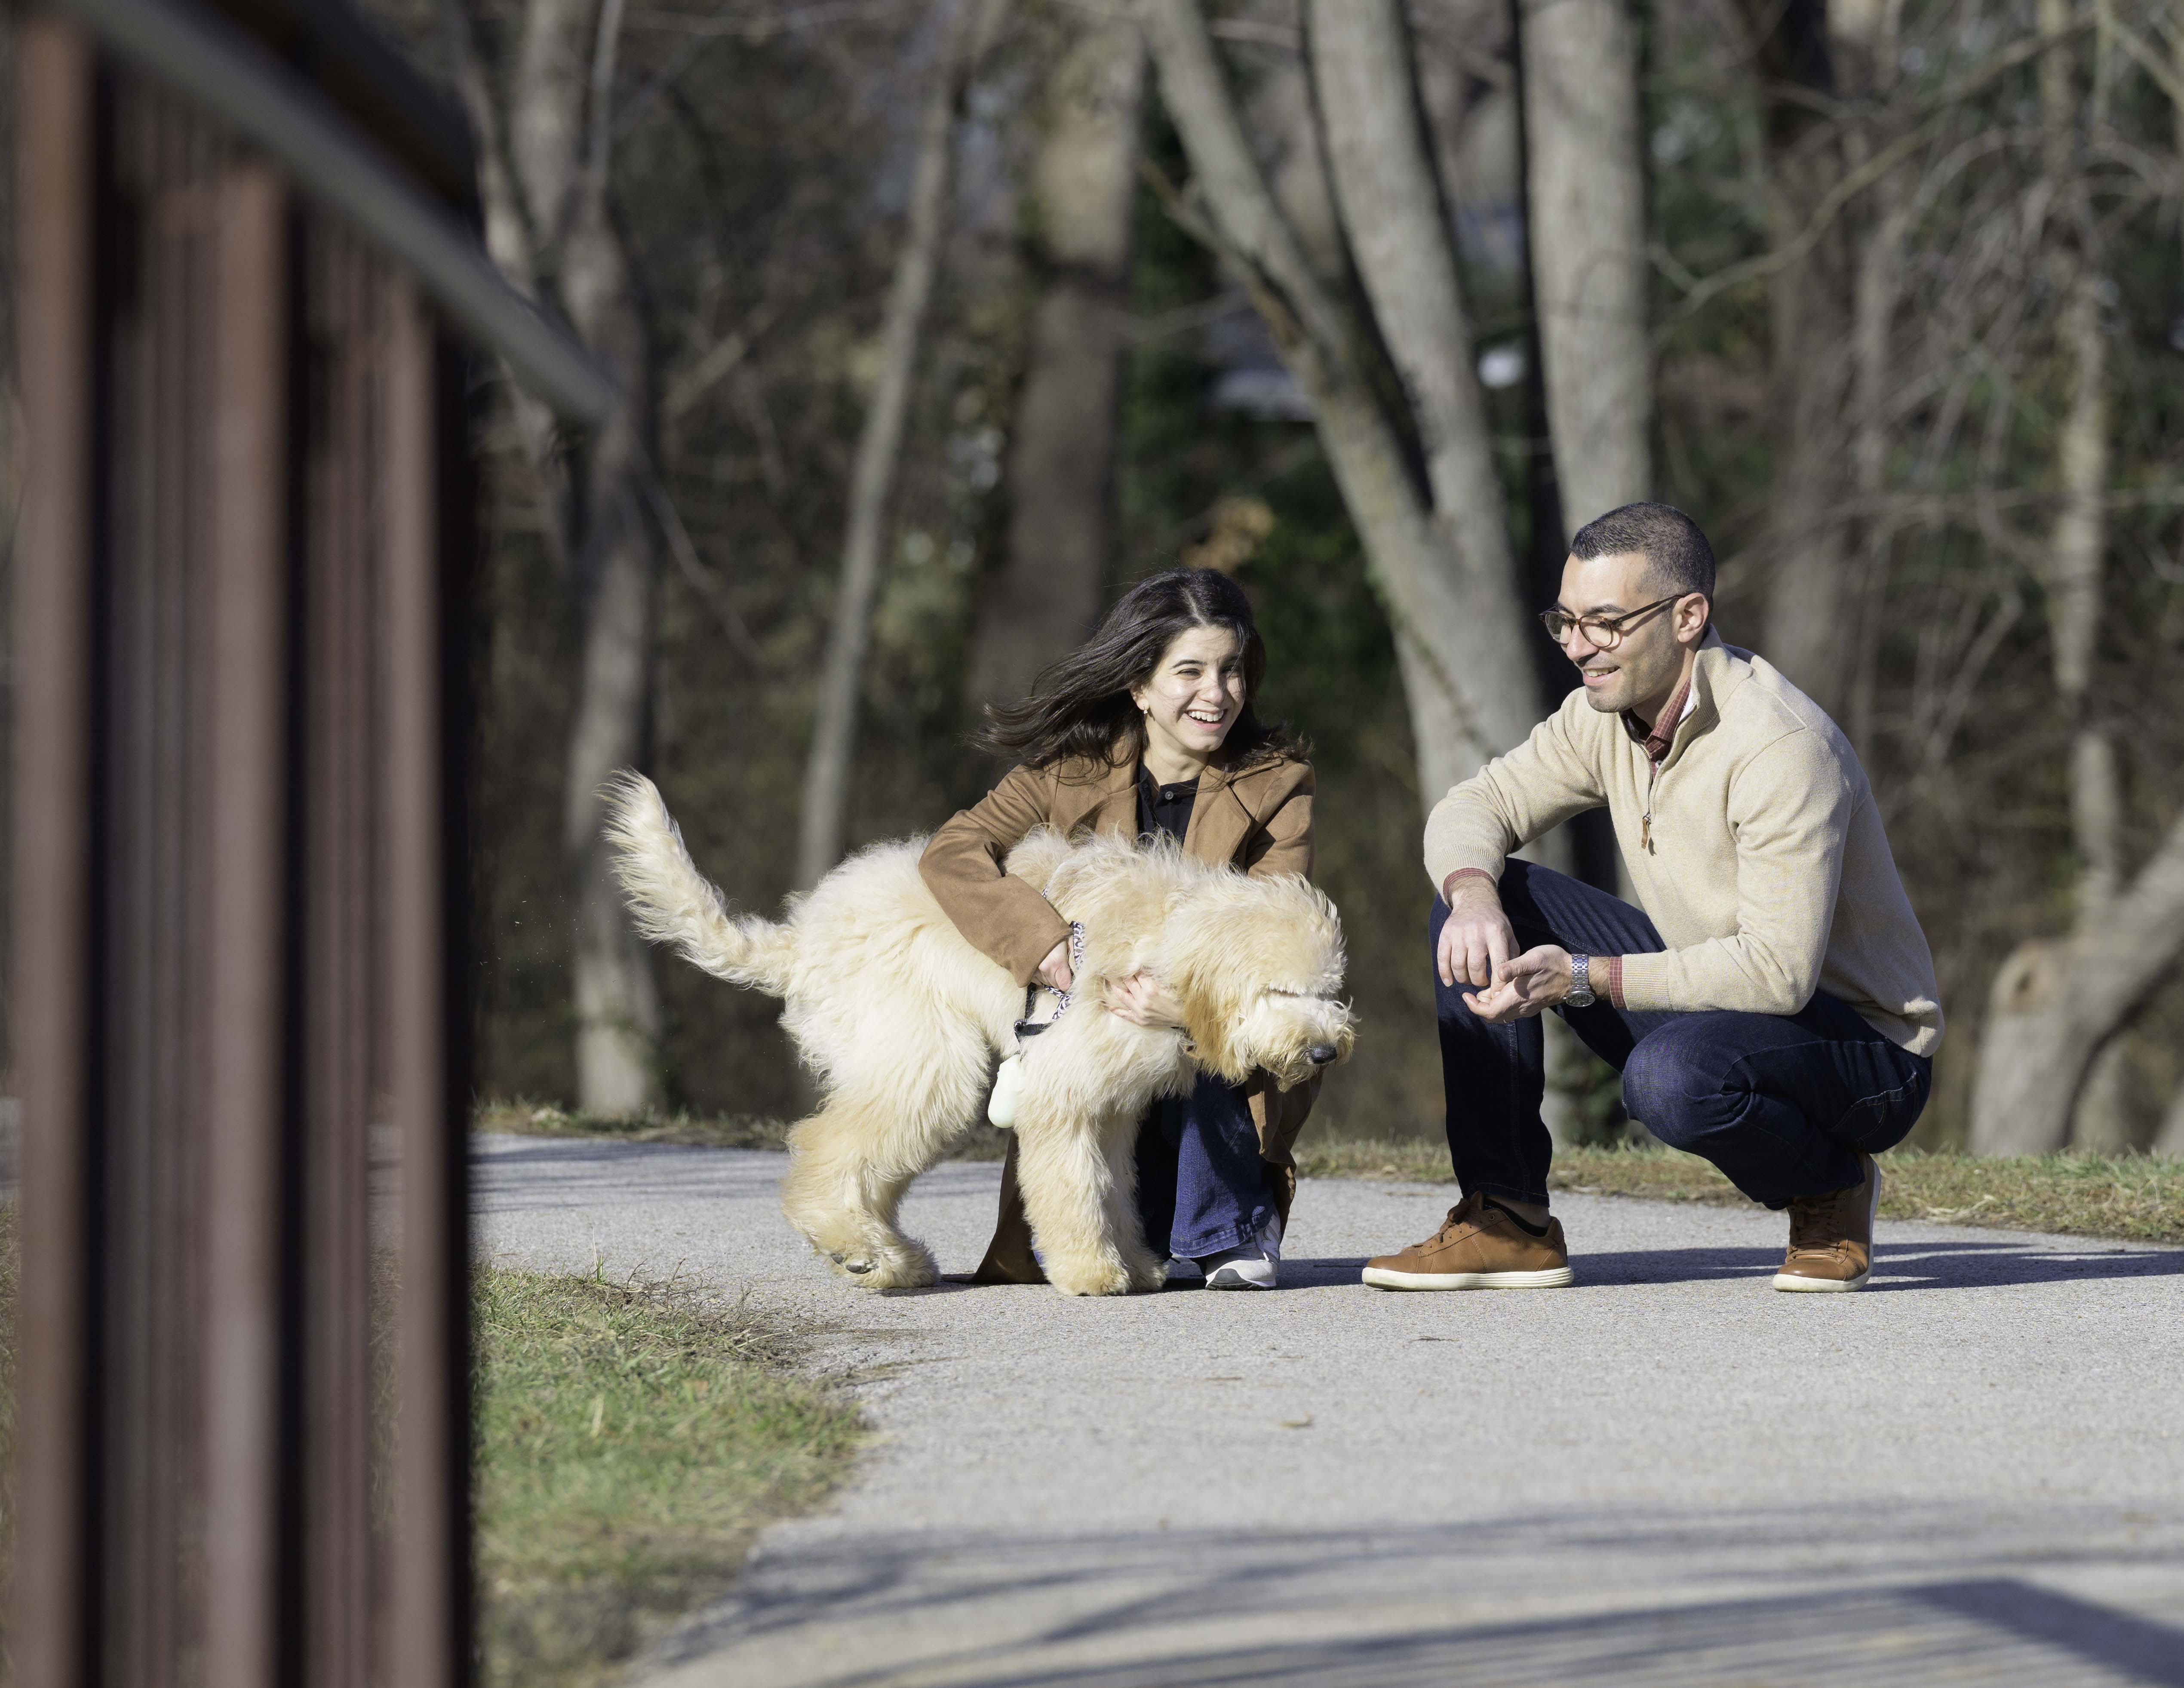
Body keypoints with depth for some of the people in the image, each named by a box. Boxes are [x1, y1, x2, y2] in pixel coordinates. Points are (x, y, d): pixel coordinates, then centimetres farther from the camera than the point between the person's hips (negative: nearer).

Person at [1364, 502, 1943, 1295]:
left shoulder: (1780, 746, -27)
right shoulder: (1610, 712, -3)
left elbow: (1779, 972, -32)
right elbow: (1473, 807, 4)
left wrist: (1583, 979, -34)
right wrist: (1473, 895, -20)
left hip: (1865, 1044, -8)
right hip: (1709, 992, 8)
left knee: (1670, 1075, -39)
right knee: (1485, 905, -4)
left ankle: (1831, 1188, -5)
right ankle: (1507, 1219, -3)